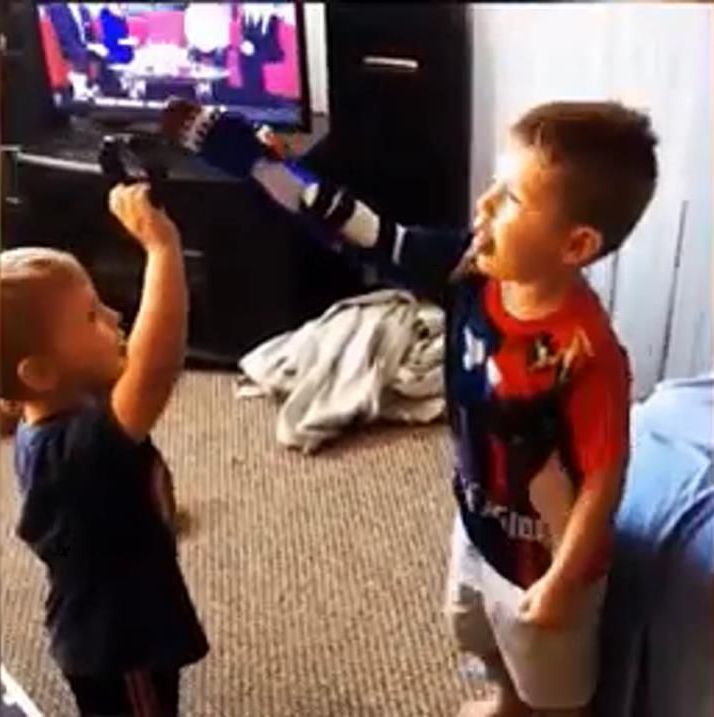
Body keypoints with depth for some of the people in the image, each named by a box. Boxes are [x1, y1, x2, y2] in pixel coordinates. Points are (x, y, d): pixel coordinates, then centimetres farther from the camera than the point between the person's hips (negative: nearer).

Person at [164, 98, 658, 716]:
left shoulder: (586, 353, -37)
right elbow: (367, 233, -14)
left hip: (540, 557, -7)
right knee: (480, 634, 37)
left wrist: (562, 582, -17)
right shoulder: (474, 269, -18)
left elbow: (604, 477, -26)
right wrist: (251, 158, -16)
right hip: (478, 523, 8)